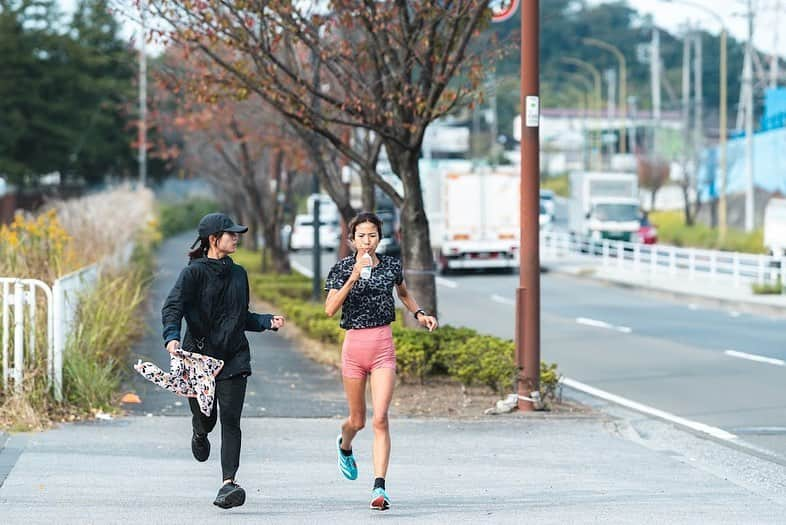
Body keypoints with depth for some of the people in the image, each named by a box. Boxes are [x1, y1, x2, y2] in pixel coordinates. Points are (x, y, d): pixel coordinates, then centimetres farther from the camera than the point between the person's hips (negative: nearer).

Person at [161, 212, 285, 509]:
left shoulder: (238, 274, 12)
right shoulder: (194, 272, -6)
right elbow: (172, 307, -17)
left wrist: (268, 321, 4)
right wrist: (171, 337, -34)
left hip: (234, 358, 3)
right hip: (199, 356, -3)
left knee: (230, 420, -10)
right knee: (205, 418, 7)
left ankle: (229, 484, -13)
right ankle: (199, 434, 47)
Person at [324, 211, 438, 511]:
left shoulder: (391, 266, 4)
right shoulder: (343, 268, -4)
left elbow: (403, 292, 26)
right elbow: (330, 309, -16)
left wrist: (419, 314, 9)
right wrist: (354, 277, -23)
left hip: (383, 346, 1)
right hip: (354, 345, 0)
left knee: (380, 419, -13)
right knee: (358, 420, 12)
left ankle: (379, 487, -16)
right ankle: (344, 445, 49)